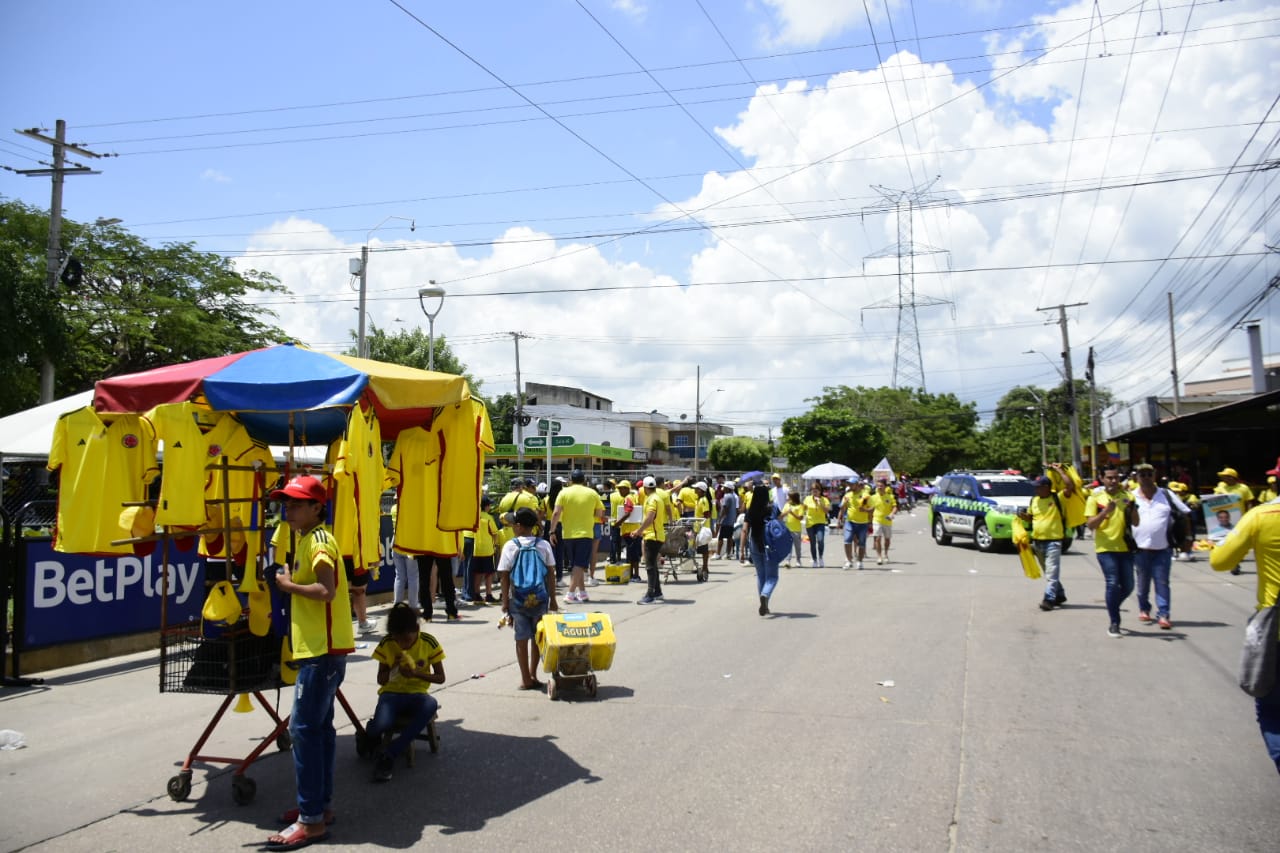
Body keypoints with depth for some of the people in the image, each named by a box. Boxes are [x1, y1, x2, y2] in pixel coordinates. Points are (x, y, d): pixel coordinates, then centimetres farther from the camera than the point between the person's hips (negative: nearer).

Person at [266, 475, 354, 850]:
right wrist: (292, 584, 4)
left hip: (323, 649, -10)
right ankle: (321, 804, 24)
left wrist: (288, 585, -15)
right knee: (319, 726, 15)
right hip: (317, 647, 10)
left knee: (304, 728, -8)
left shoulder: (318, 540, -14)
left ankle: (312, 819, -3)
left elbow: (327, 590, -27)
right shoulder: (307, 539, 16)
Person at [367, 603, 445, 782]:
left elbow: (440, 678, -1)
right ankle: (370, 734, 8)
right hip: (391, 693, 0)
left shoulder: (429, 642, -5)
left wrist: (416, 673, -18)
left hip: (417, 693, 0)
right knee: (380, 725, -36)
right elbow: (380, 680, 4)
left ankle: (388, 755, -27)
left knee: (431, 705, -39)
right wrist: (394, 667, -16)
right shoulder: (386, 644, -3)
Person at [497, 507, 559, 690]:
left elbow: (504, 576, -6)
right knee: (536, 637, 14)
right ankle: (533, 675, 20)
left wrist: (505, 602, 2)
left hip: (518, 600, -2)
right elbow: (551, 574, 0)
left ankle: (526, 679, 9)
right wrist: (553, 599, 7)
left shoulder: (510, 546, -7)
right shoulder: (543, 545, -1)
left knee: (522, 638, 6)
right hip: (540, 599, 2)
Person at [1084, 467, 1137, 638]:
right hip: (1106, 548, -4)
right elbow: (1090, 525, -7)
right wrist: (1106, 511, -22)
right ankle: (1114, 623, -1)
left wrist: (1131, 510, -12)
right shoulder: (1095, 498, -2)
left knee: (1128, 586, 9)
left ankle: (1112, 608, 37)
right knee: (1113, 584, -11)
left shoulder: (1127, 496, 7)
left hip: (1125, 548, 4)